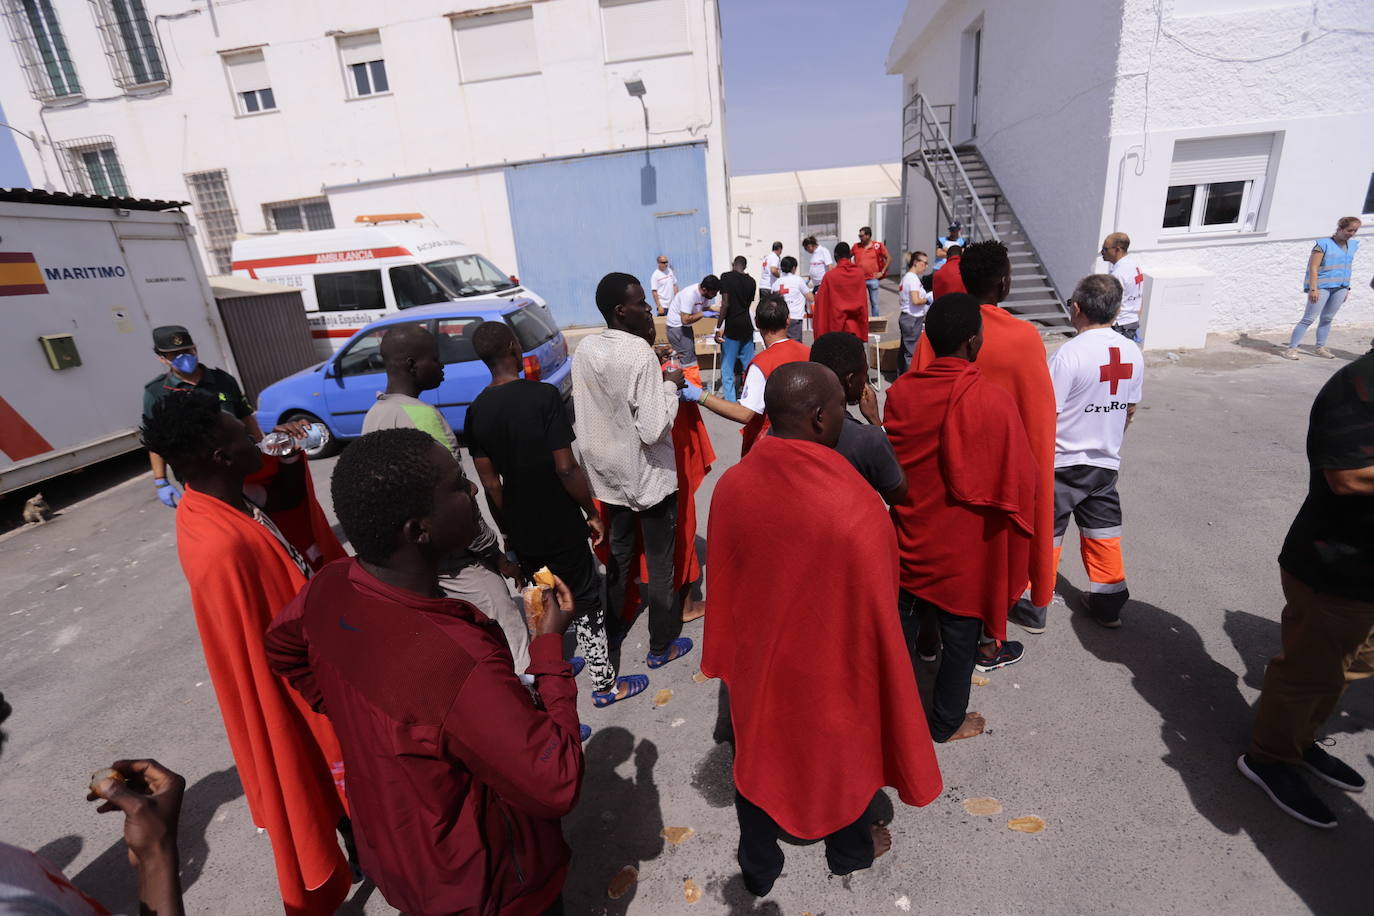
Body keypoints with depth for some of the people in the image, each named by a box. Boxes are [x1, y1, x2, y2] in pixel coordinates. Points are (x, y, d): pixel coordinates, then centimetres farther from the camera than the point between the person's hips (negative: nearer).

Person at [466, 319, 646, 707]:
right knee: (587, 603, 11)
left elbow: (490, 483, 1)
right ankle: (604, 683, 25)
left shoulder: (477, 411, -3)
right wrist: (592, 513, -8)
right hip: (561, 527, -5)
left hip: (521, 531, 5)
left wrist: (507, 530, 12)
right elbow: (566, 467, -21)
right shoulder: (543, 395, -19)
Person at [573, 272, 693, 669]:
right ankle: (661, 646, 25)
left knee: (617, 552, 24)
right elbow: (654, 429, -26)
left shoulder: (584, 349, -2)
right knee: (660, 563, 10)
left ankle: (612, 621, 42)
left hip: (609, 473, 7)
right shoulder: (640, 352, -23)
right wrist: (671, 386, -12)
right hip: (649, 477, -6)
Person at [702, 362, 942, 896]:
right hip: (831, 666, -3)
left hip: (756, 658, 3)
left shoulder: (731, 486, -18)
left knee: (759, 755, 25)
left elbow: (721, 586, -4)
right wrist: (879, 680, -1)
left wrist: (732, 656, 13)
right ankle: (850, 853, 56)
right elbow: (876, 614, -20)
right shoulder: (856, 507, -32)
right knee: (845, 751, 26)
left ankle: (758, 870, 50)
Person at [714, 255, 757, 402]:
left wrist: (719, 327, -13)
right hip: (747, 325, 5)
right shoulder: (751, 281, 8)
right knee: (749, 364, 12)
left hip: (732, 327, -5)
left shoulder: (726, 277, -7)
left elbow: (725, 304, -15)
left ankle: (730, 402, 1)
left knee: (727, 368, 1)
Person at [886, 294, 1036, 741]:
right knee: (961, 632, 16)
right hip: (965, 545, -4)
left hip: (912, 537, 4)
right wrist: (1014, 525, 5)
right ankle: (946, 722, 34)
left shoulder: (901, 391, -8)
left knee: (903, 621, 20)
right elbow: (1017, 481, -14)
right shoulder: (992, 402, -22)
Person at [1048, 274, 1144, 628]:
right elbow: (1129, 410, 10)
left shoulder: (1069, 353, -21)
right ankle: (1108, 603, 29)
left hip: (1063, 463, -6)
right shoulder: (1132, 352, 0)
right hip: (1107, 462, 6)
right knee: (1103, 532, 18)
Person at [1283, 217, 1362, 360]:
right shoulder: (1324, 244, -9)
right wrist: (1313, 289, -19)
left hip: (1340, 287, 6)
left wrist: (1347, 288, 17)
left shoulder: (1352, 245, 12)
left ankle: (1320, 348, 17)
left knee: (1327, 319, 11)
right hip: (1322, 286, -6)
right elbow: (1313, 268, -13)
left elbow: (1346, 268, 19)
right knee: (1309, 318, -10)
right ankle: (1291, 348, -10)